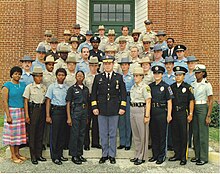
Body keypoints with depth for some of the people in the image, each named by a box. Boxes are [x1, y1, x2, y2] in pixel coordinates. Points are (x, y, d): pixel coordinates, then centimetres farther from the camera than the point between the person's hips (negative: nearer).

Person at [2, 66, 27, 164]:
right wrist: (8, 116, -14)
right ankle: (13, 156, 11)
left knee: (20, 133, 10)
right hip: (12, 111, -5)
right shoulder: (7, 85, -5)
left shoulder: (23, 85, 9)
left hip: (22, 112, 5)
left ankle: (17, 153, 22)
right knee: (12, 133, 1)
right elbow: (4, 101, -9)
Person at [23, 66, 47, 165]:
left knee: (40, 132, 8)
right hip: (33, 109, -4)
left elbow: (46, 100, 12)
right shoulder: (29, 87, -2)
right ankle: (33, 156, 9)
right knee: (32, 133, 1)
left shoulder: (44, 87, 9)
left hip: (42, 109, 4)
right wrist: (27, 115, -10)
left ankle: (39, 154, 18)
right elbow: (26, 102, -4)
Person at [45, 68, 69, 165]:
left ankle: (60, 154, 21)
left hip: (64, 111, 4)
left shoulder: (67, 88, 9)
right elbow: (48, 101, -2)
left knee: (62, 134, 9)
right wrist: (48, 116, -8)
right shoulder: (52, 87, -1)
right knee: (54, 134, 0)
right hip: (55, 111, -4)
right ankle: (54, 157, 8)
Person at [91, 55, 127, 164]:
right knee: (103, 134, 8)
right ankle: (104, 155, 19)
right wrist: (94, 107, 0)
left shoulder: (119, 77, 6)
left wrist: (122, 107, -2)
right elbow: (94, 93, 7)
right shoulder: (98, 77, 8)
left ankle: (112, 155, 17)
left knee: (113, 134, 6)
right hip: (101, 110, 1)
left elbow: (123, 93, 6)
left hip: (114, 110, -1)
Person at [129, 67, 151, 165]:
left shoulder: (145, 87, -9)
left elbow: (148, 102, -13)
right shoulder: (133, 87, 14)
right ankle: (137, 155, 23)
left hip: (141, 110, -8)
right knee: (135, 134, 12)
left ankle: (142, 157, 9)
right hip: (133, 110, 8)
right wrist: (132, 111, 15)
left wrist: (147, 115, -17)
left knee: (142, 134, 0)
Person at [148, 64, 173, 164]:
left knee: (162, 135, 3)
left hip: (162, 112, -4)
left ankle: (161, 156, 14)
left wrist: (169, 115, -9)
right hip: (152, 113, 5)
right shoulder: (150, 86, 9)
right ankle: (155, 154, 23)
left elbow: (169, 101, -4)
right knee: (153, 134, 11)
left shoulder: (165, 86, -3)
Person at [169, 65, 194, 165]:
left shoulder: (187, 87, -2)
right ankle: (177, 154, 21)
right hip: (173, 113, 4)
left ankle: (183, 157, 10)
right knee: (175, 135, 9)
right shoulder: (172, 87, 10)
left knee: (183, 135, 0)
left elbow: (191, 101, -2)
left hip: (183, 113, -4)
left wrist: (190, 114, -7)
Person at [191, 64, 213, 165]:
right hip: (194, 109, 6)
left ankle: (204, 158, 7)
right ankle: (197, 156, 21)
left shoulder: (207, 85, -7)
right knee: (195, 133, 10)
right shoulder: (193, 84, 10)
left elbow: (211, 101, -8)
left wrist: (208, 116, -13)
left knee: (203, 134, -2)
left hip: (203, 109, -6)